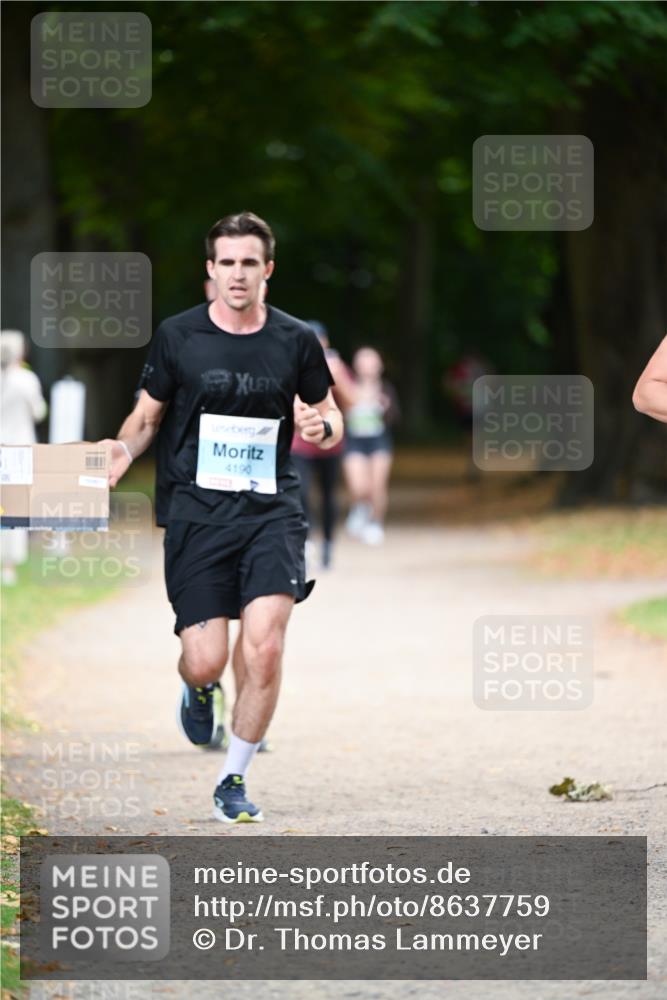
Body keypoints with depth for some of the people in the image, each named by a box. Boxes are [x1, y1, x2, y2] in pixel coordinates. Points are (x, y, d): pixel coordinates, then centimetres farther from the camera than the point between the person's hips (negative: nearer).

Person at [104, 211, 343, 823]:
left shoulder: (296, 341, 4)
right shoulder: (178, 337, 1)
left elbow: (330, 417, 15)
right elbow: (147, 416, 10)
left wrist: (323, 427, -9)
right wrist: (123, 450, -11)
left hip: (271, 511, 1)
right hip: (197, 513, -1)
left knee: (265, 649, -15)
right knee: (205, 661, -6)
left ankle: (233, 782, 3)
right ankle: (199, 690, 35)